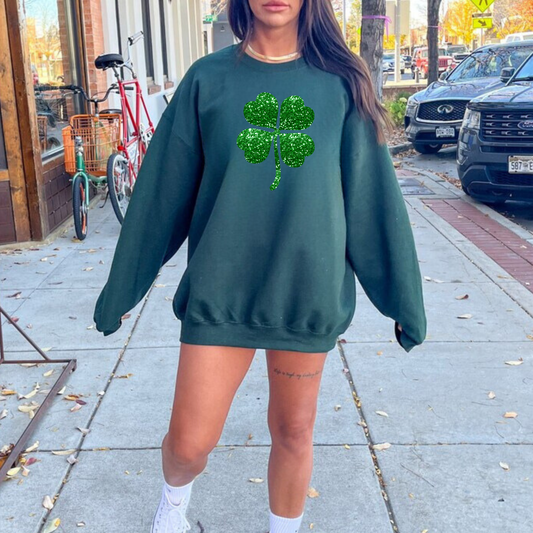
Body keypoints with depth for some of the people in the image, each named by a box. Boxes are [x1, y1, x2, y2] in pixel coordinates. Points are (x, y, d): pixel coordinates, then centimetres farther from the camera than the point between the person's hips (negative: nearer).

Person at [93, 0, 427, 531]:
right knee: (189, 444, 4)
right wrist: (121, 289, 8)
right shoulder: (208, 78, 0)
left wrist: (403, 298, 6)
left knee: (294, 432, 13)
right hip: (220, 291, 0)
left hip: (310, 291, 1)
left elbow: (372, 193, 3)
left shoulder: (340, 82, 0)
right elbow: (163, 190, 4)